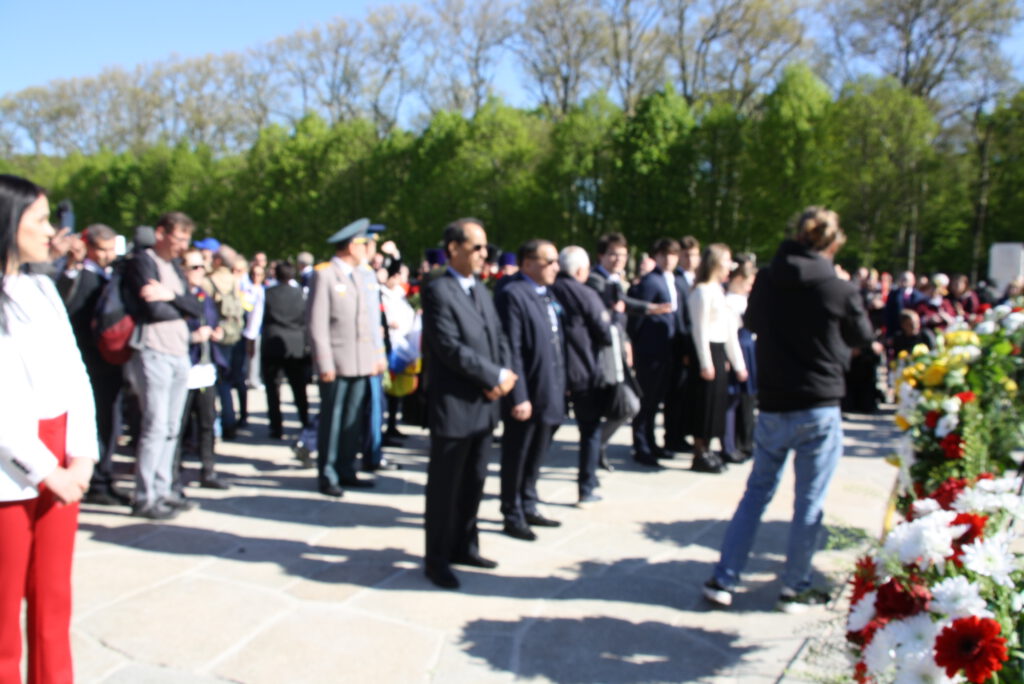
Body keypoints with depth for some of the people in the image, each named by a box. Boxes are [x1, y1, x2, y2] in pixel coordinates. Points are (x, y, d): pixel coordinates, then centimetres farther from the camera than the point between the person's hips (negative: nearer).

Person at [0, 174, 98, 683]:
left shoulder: (43, 289, 11)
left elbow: (75, 377, 8)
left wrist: (80, 456, -2)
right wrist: (46, 470, -13)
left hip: (62, 465, 6)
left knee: (54, 600, 13)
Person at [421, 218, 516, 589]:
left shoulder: (481, 290, 14)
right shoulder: (437, 290, -12)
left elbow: (498, 337, 12)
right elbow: (450, 348, -20)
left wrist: (502, 376, -7)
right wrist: (496, 376, -15)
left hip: (483, 404, 8)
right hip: (453, 406, -8)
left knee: (474, 482, 17)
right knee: (445, 486, 5)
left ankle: (464, 547, 32)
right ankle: (437, 559, 18)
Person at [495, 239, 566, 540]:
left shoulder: (546, 294, 11)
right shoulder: (512, 294, -16)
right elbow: (512, 350, -20)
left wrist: (560, 386, 13)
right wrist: (519, 397, -22)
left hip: (549, 393, 8)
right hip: (526, 395, -8)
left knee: (536, 456, 20)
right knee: (516, 457, 7)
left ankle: (528, 508, 35)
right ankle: (512, 516, 22)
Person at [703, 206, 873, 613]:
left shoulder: (766, 281, -1)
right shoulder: (839, 290, -11)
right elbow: (862, 337, 6)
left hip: (772, 407, 4)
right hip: (819, 409, -3)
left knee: (757, 492, 16)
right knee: (809, 503, 9)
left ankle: (722, 581, 17)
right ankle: (795, 589, 21)